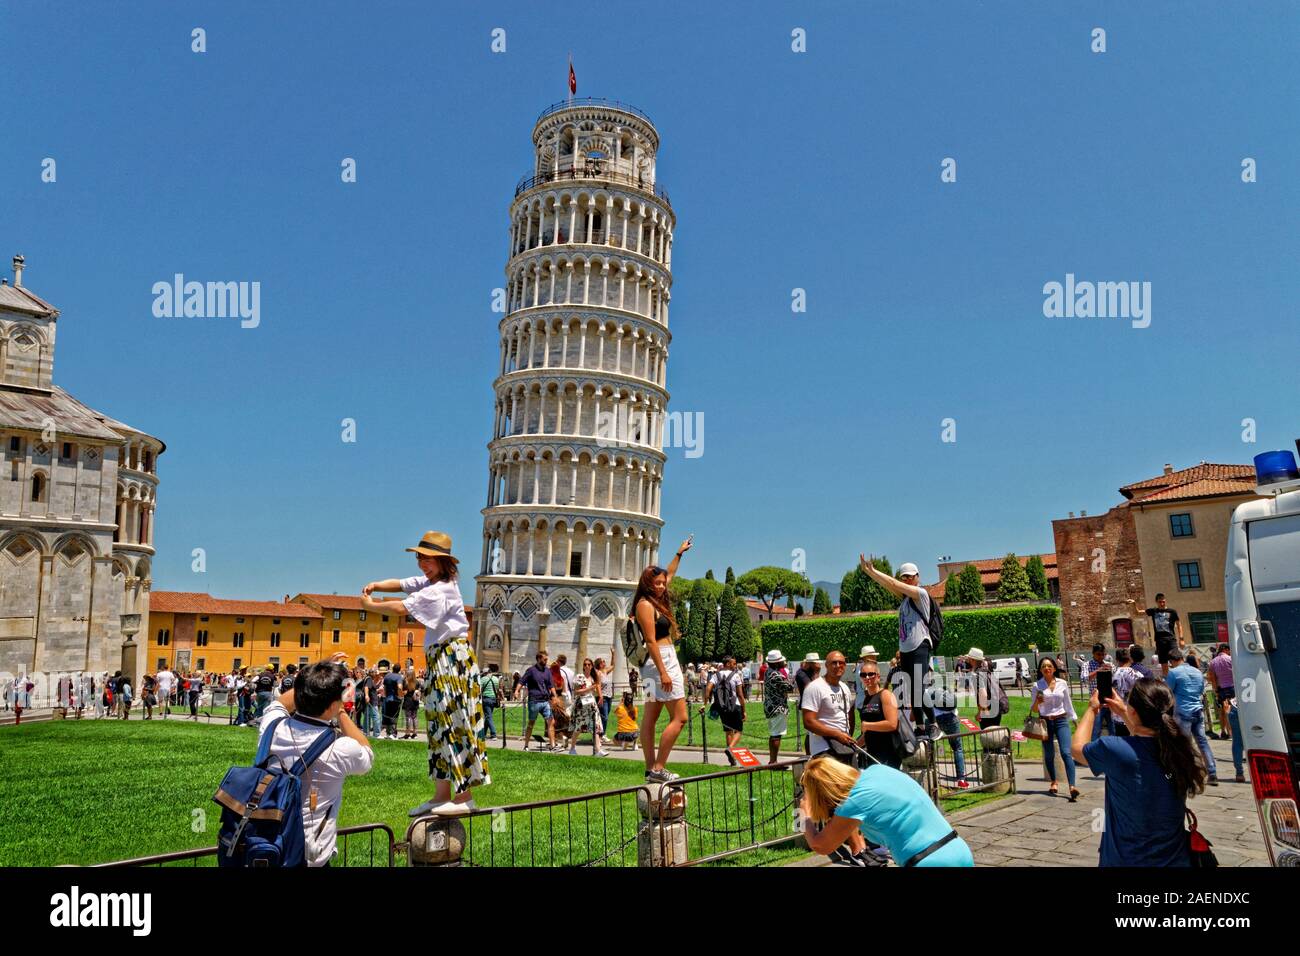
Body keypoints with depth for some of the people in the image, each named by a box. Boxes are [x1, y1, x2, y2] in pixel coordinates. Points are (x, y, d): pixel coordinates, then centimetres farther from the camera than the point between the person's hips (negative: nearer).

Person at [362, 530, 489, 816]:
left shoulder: (439, 590, -17)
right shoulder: (429, 581, 13)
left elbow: (402, 608, -21)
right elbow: (402, 584, 14)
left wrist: (369, 605, -6)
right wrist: (376, 586, -6)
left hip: (453, 658, -10)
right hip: (439, 659, 10)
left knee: (454, 723, -9)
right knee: (439, 724, 10)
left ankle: (464, 795, -5)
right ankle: (441, 795, 15)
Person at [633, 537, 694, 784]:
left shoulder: (656, 601, 14)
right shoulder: (645, 604, -13)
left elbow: (669, 575, 32)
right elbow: (651, 641, -18)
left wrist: (680, 553, 39)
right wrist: (663, 672, -22)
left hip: (666, 660, 10)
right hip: (660, 661, -10)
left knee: (650, 717, 9)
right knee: (679, 717, -9)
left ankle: (651, 768, 12)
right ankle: (658, 768, -9)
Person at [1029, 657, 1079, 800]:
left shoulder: (1062, 683, 3)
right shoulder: (1037, 686, 0)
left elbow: (1068, 703, 15)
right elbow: (1034, 710, 3)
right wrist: (1037, 702, -17)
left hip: (1061, 720, 0)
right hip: (1045, 722, 1)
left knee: (1066, 752, -14)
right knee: (1049, 755, 9)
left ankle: (1072, 786, -21)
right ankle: (1053, 782, 27)